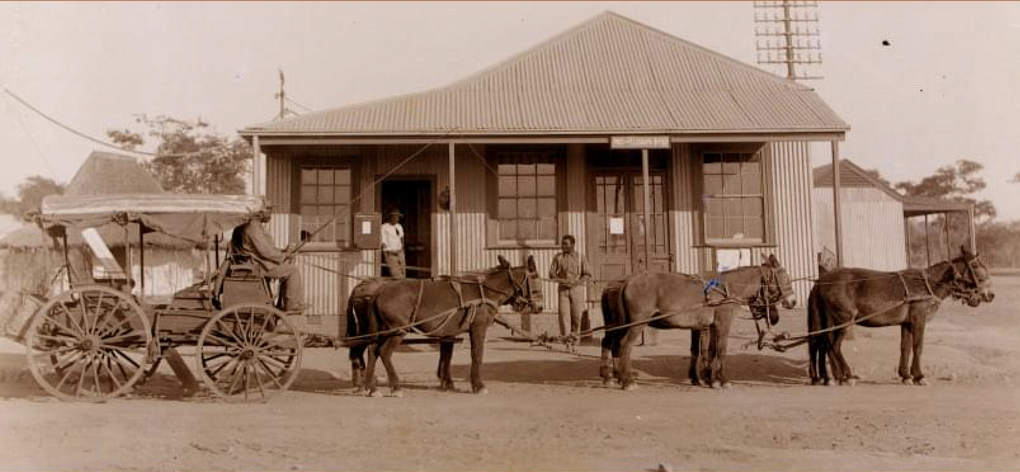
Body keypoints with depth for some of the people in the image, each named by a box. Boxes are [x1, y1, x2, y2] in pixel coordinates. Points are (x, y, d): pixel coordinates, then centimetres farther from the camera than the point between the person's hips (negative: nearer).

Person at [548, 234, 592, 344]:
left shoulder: (581, 257, 1)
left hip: (577, 289, 0)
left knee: (576, 315, 2)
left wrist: (576, 282, -16)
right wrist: (563, 280, -12)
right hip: (563, 289, 1)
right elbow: (552, 274, 7)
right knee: (563, 313, -10)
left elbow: (588, 276, 0)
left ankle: (574, 336, 21)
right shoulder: (557, 257, 5)